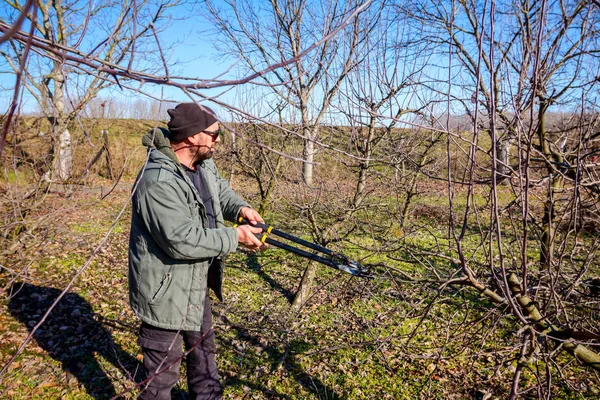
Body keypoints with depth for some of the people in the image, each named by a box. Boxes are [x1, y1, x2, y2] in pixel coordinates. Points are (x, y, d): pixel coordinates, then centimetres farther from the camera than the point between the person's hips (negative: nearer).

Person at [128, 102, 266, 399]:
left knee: (203, 347, 29)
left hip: (196, 283, 10)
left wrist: (240, 208, -5)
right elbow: (182, 241, -35)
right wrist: (235, 237, -25)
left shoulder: (203, 163, -2)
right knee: (163, 370, 10)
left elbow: (220, 190, 17)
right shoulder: (159, 182, -32)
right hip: (166, 291, -9)